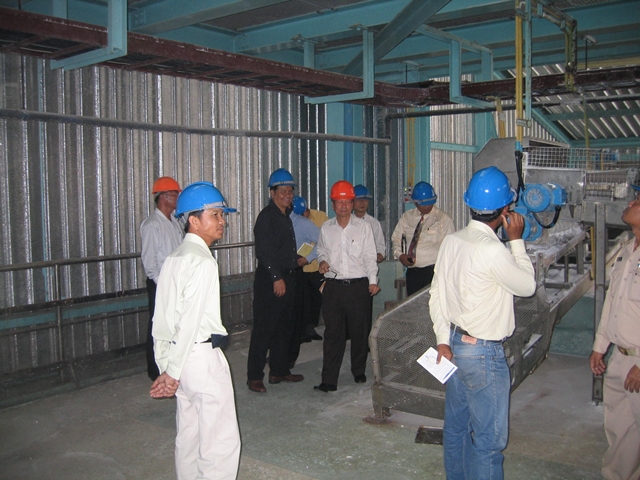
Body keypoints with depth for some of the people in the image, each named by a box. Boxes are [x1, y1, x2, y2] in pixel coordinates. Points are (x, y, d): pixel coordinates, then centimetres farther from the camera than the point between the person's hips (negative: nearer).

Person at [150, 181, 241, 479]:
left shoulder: (174, 259, 10)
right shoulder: (203, 262, -16)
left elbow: (161, 320, 10)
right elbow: (190, 322, -19)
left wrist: (166, 366, 11)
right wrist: (172, 373, -14)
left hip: (180, 358, 9)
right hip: (203, 356, -9)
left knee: (189, 438, 19)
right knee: (222, 442, 1)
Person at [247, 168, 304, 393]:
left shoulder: (286, 216, 16)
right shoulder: (267, 216, -11)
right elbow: (265, 250, -18)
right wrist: (276, 278, -20)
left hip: (287, 277, 9)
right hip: (270, 279, -9)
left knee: (284, 327, 14)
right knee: (264, 328, -5)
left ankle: (279, 371, 25)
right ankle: (254, 377, 3)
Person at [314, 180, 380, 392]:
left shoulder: (363, 227, 3)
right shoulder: (326, 228, 8)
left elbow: (370, 256, 2)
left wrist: (373, 280, -6)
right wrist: (322, 261, -1)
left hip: (358, 286, -1)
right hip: (333, 286, 1)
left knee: (360, 332, 8)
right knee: (333, 333, -1)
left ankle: (359, 372, 28)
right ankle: (329, 380, 1)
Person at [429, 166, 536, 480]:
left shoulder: (451, 241, 1)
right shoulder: (492, 250, -23)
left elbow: (436, 294, 5)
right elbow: (527, 286, -7)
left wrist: (443, 339, 9)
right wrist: (517, 241, -2)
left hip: (455, 344, 8)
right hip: (483, 353, -8)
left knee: (457, 426, 21)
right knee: (490, 437, 5)